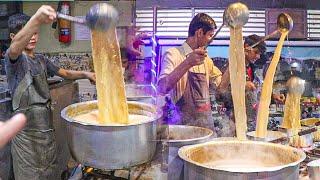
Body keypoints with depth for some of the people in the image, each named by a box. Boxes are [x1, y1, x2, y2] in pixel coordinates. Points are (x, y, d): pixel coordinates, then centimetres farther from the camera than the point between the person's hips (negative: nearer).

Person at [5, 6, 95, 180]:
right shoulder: (14, 58, -11)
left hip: (46, 126, 7)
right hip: (26, 130, -7)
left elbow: (65, 73, 24)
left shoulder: (41, 60, 12)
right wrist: (37, 19, -54)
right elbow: (15, 47, -36)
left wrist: (85, 74, 4)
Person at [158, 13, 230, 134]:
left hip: (207, 122, 7)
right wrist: (188, 63, -34)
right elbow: (162, 88, -23)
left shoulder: (206, 59, 15)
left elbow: (220, 84, 20)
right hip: (185, 123, -6)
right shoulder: (173, 54, -9)